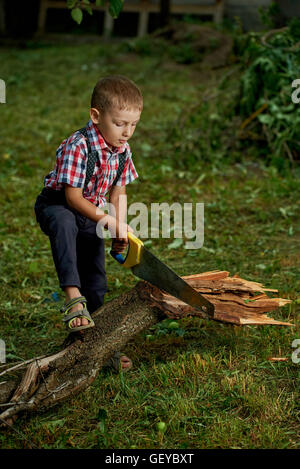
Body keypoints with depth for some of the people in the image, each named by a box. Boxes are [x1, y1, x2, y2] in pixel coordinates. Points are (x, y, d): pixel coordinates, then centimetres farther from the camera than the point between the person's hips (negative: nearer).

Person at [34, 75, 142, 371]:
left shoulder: (123, 151, -5)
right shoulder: (78, 146, -28)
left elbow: (118, 193, 5)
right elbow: (73, 197, -26)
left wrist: (121, 230, -5)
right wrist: (105, 220, -30)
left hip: (90, 213, 7)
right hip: (56, 206, -6)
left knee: (96, 285, 8)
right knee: (63, 224, -44)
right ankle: (73, 298, -47)